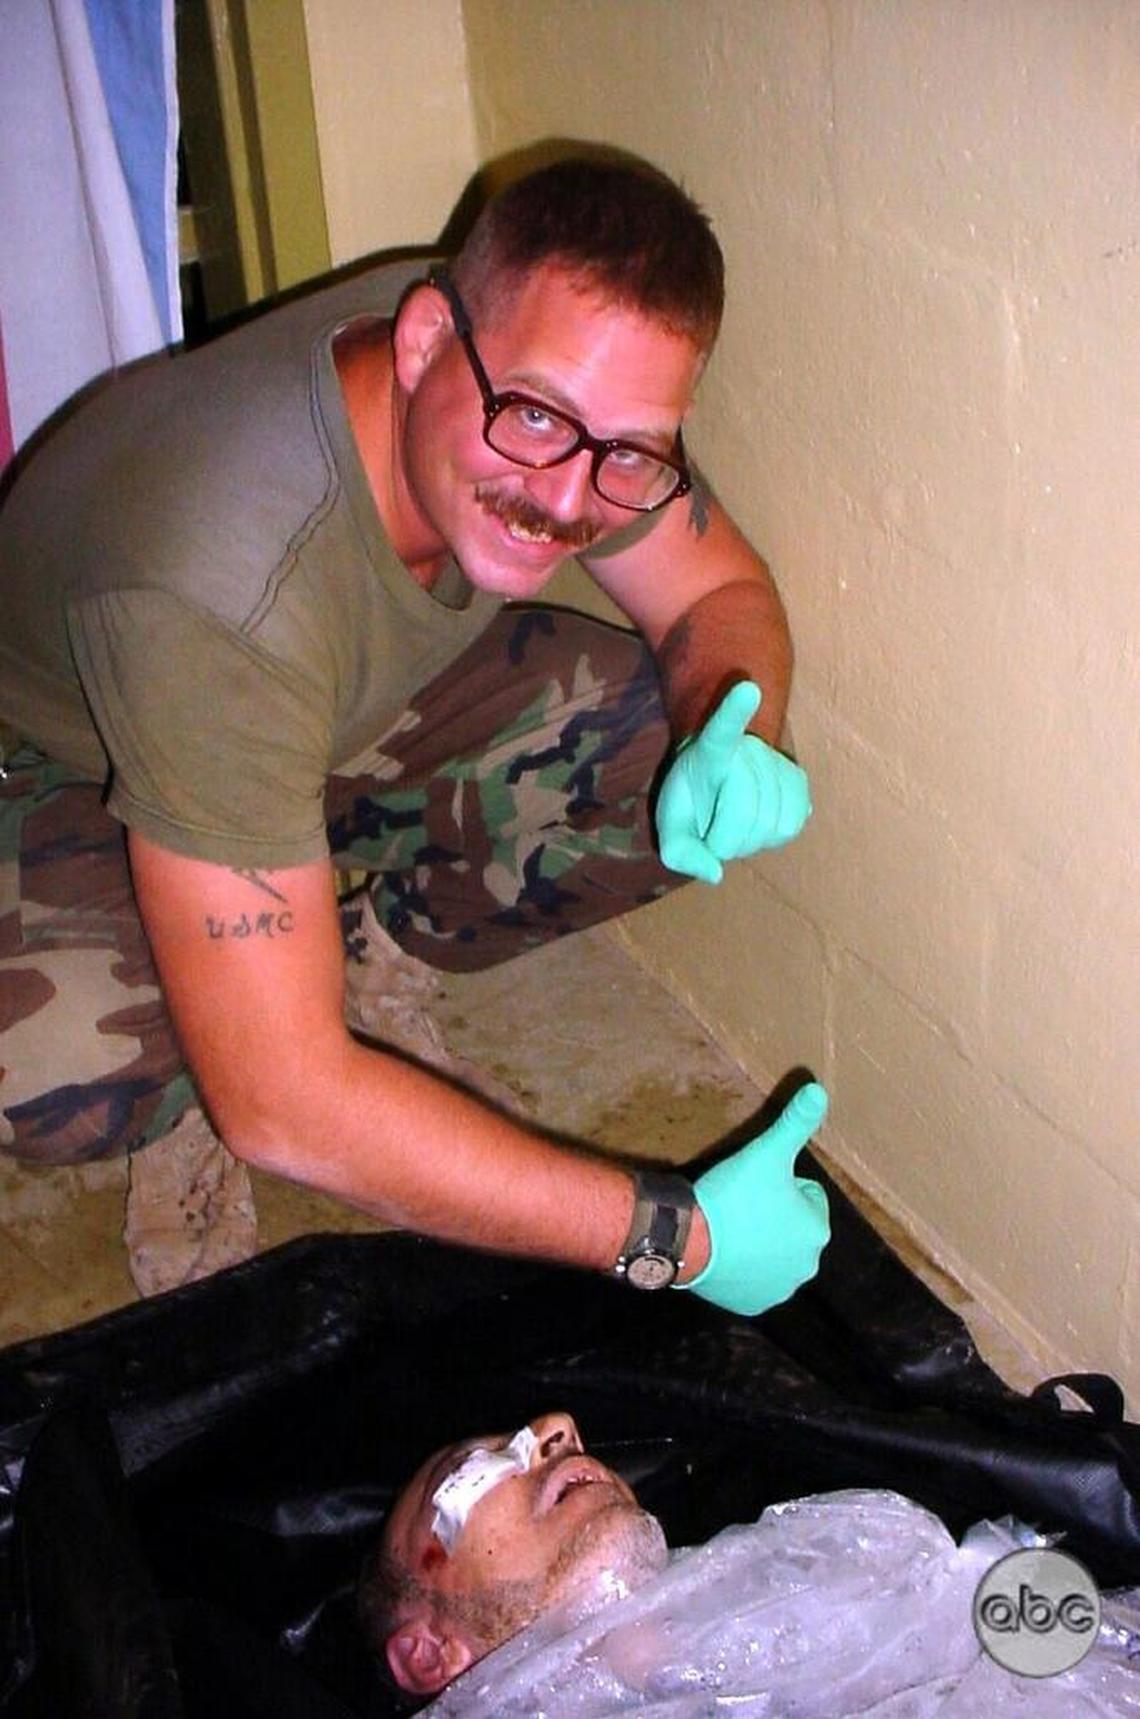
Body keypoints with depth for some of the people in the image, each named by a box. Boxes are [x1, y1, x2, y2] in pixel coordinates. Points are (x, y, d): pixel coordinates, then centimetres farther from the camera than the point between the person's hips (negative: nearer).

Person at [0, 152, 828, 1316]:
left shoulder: (569, 369, -24)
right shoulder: (217, 595, -42)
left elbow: (723, 591, -5)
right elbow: (285, 1107, -40)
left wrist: (739, 740, -30)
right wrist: (674, 1236, -35)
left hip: (356, 710, 6)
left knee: (672, 765, -17)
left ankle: (355, 922, 6)